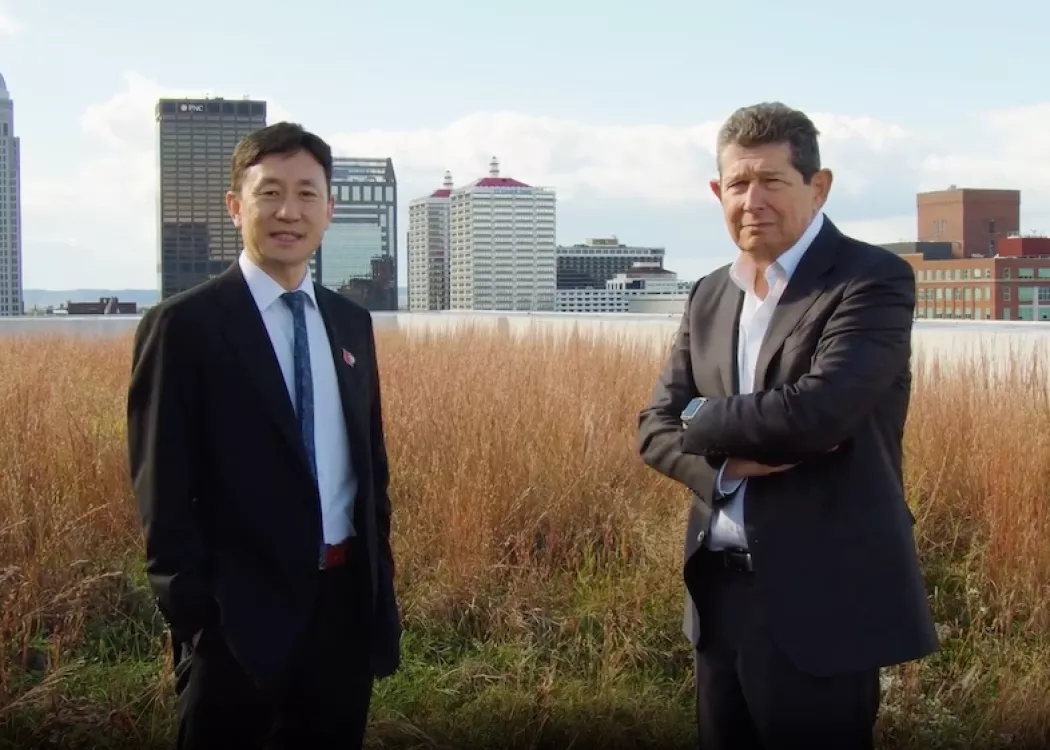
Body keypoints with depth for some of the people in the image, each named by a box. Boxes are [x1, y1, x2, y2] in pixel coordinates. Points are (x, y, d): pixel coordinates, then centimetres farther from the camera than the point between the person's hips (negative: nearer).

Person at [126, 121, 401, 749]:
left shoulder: (351, 322, 10)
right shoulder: (185, 325, -8)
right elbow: (165, 488, -10)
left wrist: (382, 590, 11)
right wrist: (195, 616, -14)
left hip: (346, 604, 6)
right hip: (241, 612, -5)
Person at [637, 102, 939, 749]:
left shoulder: (874, 280, -10)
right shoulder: (710, 294, 12)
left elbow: (815, 411, -24)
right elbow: (656, 427, 8)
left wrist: (705, 419, -7)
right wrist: (726, 459, -14)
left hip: (821, 605, -6)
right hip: (720, 595, 7)